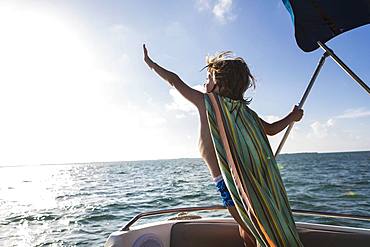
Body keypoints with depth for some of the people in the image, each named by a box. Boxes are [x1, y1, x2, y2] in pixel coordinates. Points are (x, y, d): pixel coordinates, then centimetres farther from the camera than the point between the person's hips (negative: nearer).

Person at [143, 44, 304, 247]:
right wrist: (292, 117, 30)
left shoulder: (206, 102, -7)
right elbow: (271, 129, 12)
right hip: (251, 180, 6)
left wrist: (149, 62, 18)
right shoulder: (244, 110, 7)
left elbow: (174, 80, 3)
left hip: (228, 183, -6)